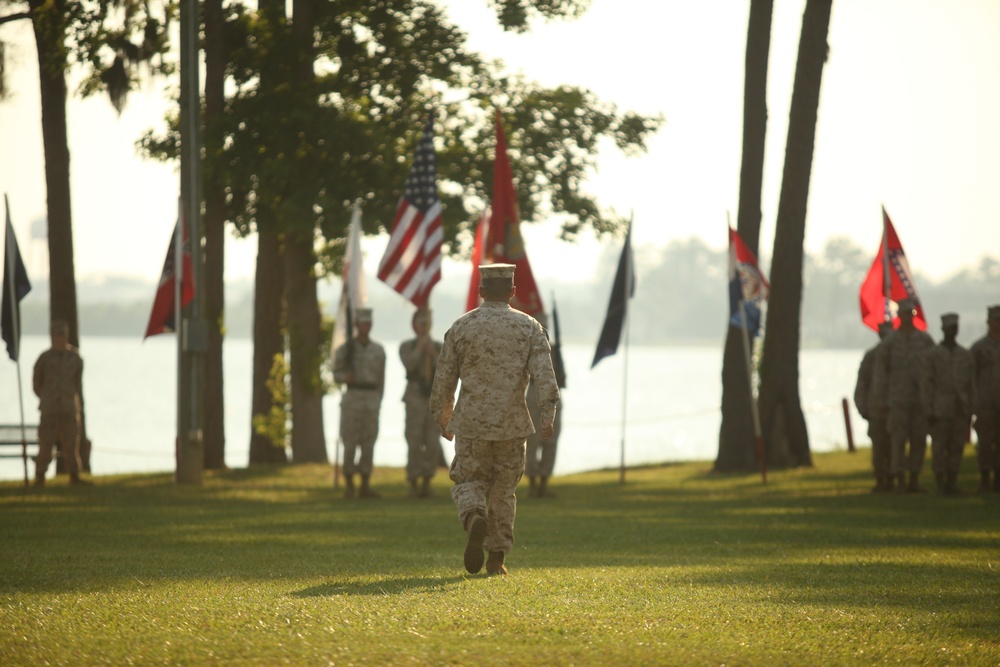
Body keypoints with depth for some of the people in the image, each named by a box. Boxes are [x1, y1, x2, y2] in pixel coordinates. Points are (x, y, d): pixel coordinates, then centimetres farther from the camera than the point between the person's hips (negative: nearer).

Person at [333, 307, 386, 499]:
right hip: (352, 398, -2)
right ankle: (349, 487, 2)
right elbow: (336, 375, 4)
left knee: (368, 443, 1)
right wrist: (345, 377, -19)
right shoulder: (345, 349, 2)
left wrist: (378, 403, 8)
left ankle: (366, 487, 6)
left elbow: (381, 379, 12)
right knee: (350, 442, -4)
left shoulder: (378, 351, 9)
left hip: (372, 399, 2)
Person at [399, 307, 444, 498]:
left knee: (433, 445, -2)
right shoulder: (406, 347, 3)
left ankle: (426, 483, 7)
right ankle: (414, 486, 2)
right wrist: (420, 347, -11)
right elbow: (409, 364, -16)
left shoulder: (439, 347, 10)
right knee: (414, 444, -5)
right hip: (415, 398, -3)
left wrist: (434, 354, -11)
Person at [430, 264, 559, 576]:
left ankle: (475, 519, -24)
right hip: (512, 422, 1)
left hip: (471, 421, -1)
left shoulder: (461, 327, 1)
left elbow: (444, 377, 7)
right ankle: (497, 559, 13)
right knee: (503, 489, 13)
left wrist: (443, 417, 20)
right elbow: (545, 375, -11)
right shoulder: (529, 327, 1)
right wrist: (547, 418, -11)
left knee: (468, 482, 9)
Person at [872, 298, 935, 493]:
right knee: (898, 440, -4)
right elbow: (880, 372, 0)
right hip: (898, 400, -2)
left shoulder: (925, 340, 6)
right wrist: (881, 400, -5)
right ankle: (900, 482, 1)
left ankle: (914, 481, 11)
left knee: (919, 440, 4)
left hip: (921, 398, 3)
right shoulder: (889, 342, 0)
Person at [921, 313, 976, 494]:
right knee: (939, 447, -3)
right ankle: (940, 483, 6)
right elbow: (926, 384, -5)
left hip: (961, 410, 3)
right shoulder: (931, 354, -2)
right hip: (940, 409, -3)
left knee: (957, 447, 1)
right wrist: (928, 412, -11)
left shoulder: (966, 355, 9)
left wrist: (970, 411, 5)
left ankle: (952, 482, 7)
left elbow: (970, 385, 10)